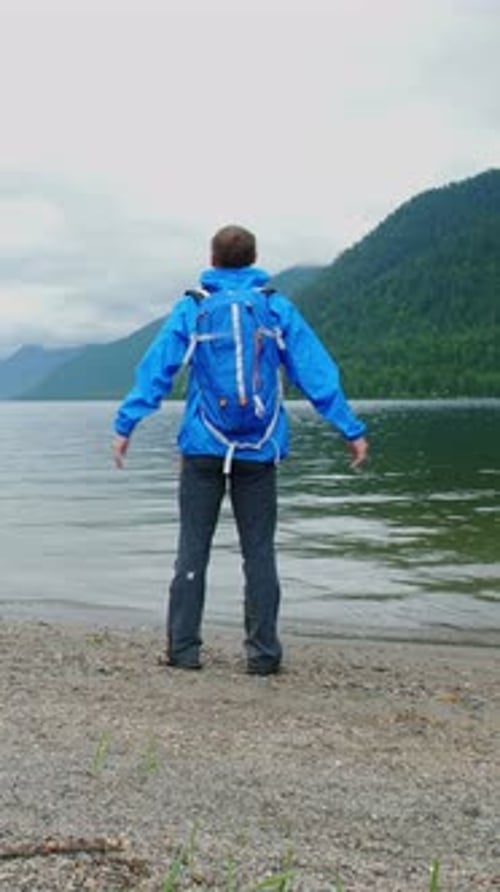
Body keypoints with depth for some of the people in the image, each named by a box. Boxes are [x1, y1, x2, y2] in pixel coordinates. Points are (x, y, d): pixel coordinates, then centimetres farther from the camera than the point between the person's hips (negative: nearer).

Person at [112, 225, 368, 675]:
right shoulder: (277, 307, 4)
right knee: (259, 552, 6)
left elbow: (155, 370, 0)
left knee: (192, 549, 7)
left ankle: (184, 649, 8)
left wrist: (125, 425, 5)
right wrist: (351, 430, 5)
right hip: (259, 450, 0)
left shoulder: (191, 308, 3)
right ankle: (263, 653, 6)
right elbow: (318, 373, 3)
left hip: (202, 446, 0)